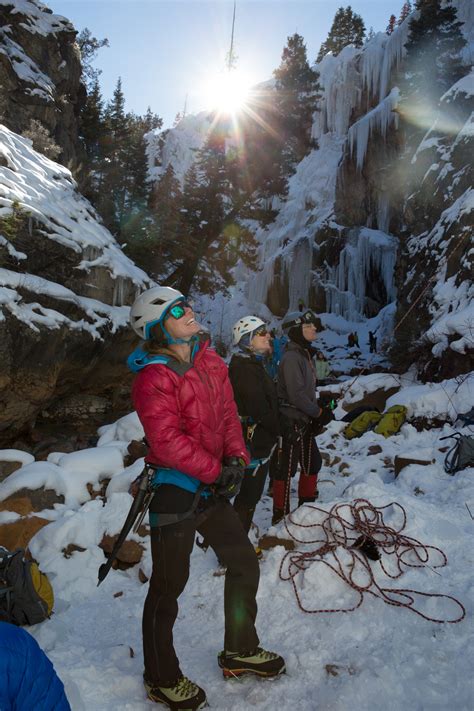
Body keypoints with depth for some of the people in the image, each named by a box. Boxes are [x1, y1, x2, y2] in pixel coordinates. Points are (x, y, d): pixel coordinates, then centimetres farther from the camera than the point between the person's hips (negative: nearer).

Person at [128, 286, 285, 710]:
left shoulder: (209, 360, 4)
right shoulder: (154, 378, -19)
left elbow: (228, 413, 4)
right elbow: (167, 442, -23)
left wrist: (236, 458, -9)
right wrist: (216, 471, -18)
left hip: (213, 484, 8)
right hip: (175, 489, -8)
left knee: (244, 563, 18)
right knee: (169, 587, 9)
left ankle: (240, 651, 42)